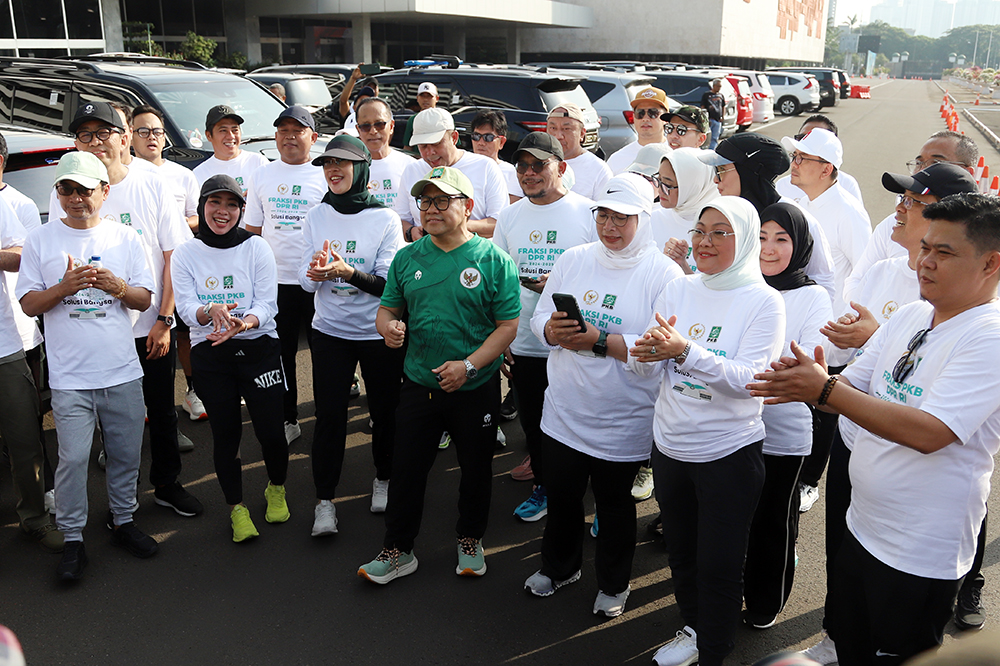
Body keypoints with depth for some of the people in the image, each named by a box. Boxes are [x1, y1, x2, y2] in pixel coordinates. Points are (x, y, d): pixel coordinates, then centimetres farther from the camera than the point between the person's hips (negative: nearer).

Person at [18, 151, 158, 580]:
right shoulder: (41, 241, 3)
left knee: (126, 453, 11)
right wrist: (65, 287, -17)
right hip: (69, 376, -2)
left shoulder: (126, 239, 7)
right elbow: (29, 304, 1)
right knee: (73, 458, -2)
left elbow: (145, 300, 6)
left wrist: (119, 287, -14)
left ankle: (124, 521, 28)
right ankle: (72, 540, 12)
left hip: (123, 371, 2)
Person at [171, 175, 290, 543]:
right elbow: (186, 307, -7)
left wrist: (243, 323, -29)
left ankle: (276, 488, 29)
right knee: (225, 433, 5)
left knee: (270, 430, -2)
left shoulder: (256, 247, -2)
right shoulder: (185, 254, 2)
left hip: (258, 347, -1)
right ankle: (236, 507, 26)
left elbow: (267, 305, -8)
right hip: (208, 352, 1)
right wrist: (211, 310, -29)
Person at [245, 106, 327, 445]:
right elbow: (252, 230, 13)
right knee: (280, 354, 10)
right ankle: (287, 419, 23)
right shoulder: (262, 175, 11)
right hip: (274, 280, 3)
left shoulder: (326, 175, 1)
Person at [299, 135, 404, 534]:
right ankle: (324, 501, 12)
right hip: (330, 332, 2)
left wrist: (348, 272, -28)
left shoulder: (385, 218, -7)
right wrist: (316, 273, -21)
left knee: (384, 412, 10)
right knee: (329, 416, 1)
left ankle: (383, 481, 34)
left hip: (379, 334, -2)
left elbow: (391, 283, -12)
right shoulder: (316, 218, 3)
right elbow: (307, 281, 3)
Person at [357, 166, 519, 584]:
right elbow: (388, 309, 11)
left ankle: (470, 539, 38)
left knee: (476, 468, 15)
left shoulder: (493, 259, -9)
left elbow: (510, 325, -11)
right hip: (419, 384, 3)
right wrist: (388, 326, -14)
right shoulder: (407, 258, 3)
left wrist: (469, 364, -21)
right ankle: (398, 551, 25)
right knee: (406, 469, 8)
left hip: (477, 388, -2)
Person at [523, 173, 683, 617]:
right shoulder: (573, 259, 2)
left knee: (614, 502, 15)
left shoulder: (663, 273, -13)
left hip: (622, 420, -4)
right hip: (564, 410, 4)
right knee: (561, 495, 21)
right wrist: (551, 330, -19)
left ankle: (614, 583, 39)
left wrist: (600, 341, -28)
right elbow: (539, 317, 4)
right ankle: (560, 566, 47)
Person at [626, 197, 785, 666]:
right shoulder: (677, 290, 2)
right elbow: (650, 370, 3)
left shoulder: (764, 302, -11)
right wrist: (644, 354, -21)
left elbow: (749, 379, -21)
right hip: (670, 445, 5)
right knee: (681, 552, 22)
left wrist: (686, 350, -33)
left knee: (719, 565, 7)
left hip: (729, 452, -5)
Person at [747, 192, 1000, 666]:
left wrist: (825, 390, -29)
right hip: (861, 528, 7)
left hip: (920, 555, -7)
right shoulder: (910, 316, 4)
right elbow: (854, 388, 6)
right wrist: (810, 382, -17)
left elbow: (928, 432, -30)